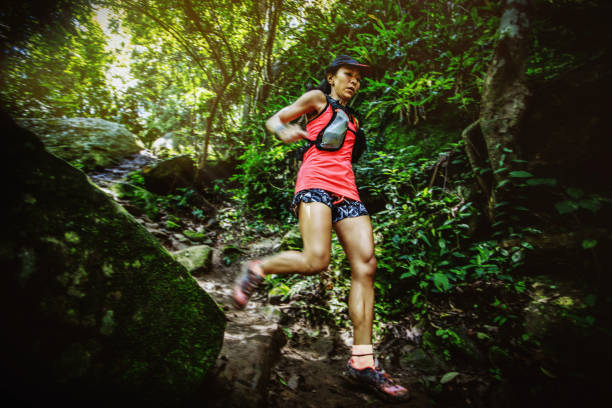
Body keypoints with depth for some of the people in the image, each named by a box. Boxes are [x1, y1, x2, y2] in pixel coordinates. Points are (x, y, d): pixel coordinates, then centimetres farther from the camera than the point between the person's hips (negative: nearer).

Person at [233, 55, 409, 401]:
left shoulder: (351, 118, 33)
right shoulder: (316, 99, 16)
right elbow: (273, 120, 9)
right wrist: (285, 131, -12)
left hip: (346, 190, 6)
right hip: (316, 181, -6)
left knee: (366, 264, -12)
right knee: (316, 260, -28)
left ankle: (362, 361, -10)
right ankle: (256, 270, 1)